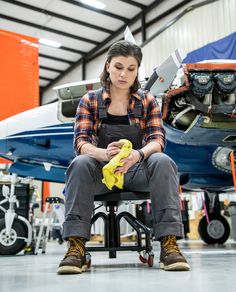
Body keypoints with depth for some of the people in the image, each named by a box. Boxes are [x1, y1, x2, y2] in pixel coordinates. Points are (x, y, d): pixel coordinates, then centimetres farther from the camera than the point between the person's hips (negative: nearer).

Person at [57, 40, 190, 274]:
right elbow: (80, 142, -10)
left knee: (163, 162, -30)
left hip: (138, 171, 1)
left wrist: (138, 154, -35)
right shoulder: (89, 101, 2)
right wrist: (104, 153, -35)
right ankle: (76, 247, -33)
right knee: (80, 164, -32)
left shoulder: (148, 102, 4)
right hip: (102, 171, 0)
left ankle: (169, 245, -32)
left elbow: (157, 140, -9)